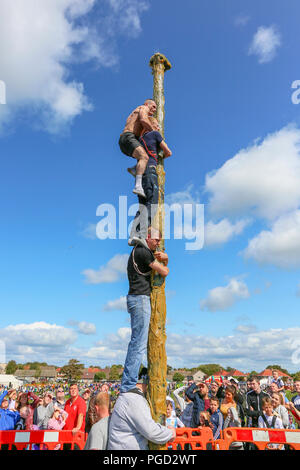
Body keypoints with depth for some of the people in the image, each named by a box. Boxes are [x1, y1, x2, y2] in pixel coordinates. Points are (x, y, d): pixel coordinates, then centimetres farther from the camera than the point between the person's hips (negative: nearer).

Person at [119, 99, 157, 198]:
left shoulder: (134, 115, 37)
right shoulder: (144, 108, 11)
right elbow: (143, 120, -13)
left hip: (123, 142, 9)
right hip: (128, 138, -9)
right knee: (144, 157, -31)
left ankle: (135, 169, 6)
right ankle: (138, 186, -48)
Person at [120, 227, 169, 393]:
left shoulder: (140, 251, 22)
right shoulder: (143, 252, -10)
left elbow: (162, 265, 30)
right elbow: (164, 272, -11)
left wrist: (164, 258, 7)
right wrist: (164, 266, 12)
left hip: (138, 299, 11)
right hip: (140, 298, -11)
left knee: (136, 342, 14)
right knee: (139, 343, -10)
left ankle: (127, 385, 20)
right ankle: (128, 386, -6)